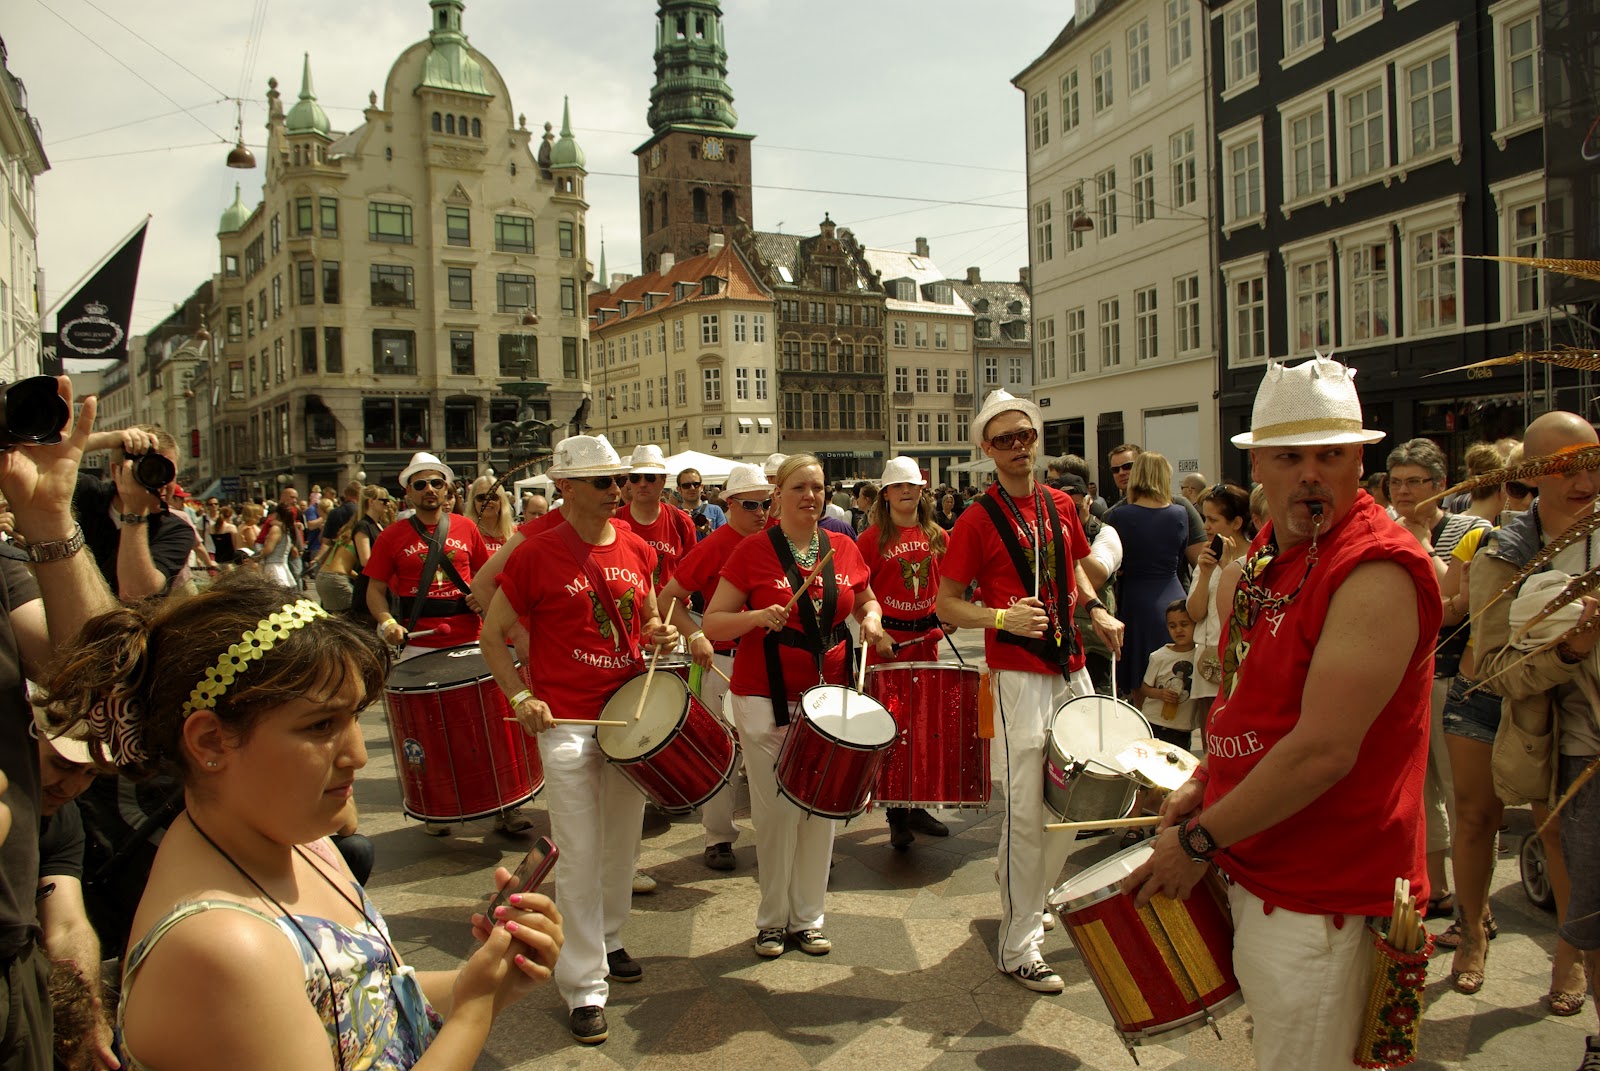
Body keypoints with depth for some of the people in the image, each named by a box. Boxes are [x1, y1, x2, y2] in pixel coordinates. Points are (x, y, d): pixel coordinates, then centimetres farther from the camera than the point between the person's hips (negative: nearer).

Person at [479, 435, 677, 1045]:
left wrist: (660, 633, -3)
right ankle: (584, 986, 10)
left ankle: (609, 940, 38)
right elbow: (492, 634, -2)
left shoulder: (637, 550, 5)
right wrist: (520, 697, -13)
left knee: (623, 843, 17)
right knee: (580, 857, -1)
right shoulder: (537, 554, -9)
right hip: (566, 720, -5)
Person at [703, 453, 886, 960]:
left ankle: (808, 918, 24)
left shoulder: (843, 548, 4)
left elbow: (866, 601, 21)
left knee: (822, 810, 9)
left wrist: (871, 620, -1)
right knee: (778, 811, 0)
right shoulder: (753, 551, -7)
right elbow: (712, 624, -7)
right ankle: (772, 919, 19)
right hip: (767, 699, -4)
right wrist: (758, 616, -24)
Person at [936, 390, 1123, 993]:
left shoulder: (1061, 506, 9)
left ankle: (1029, 894, 37)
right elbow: (946, 604, -7)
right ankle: (1017, 947, 7)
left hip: (1071, 667, 7)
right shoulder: (979, 521, -8)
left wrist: (1096, 610, 6)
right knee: (1028, 812, -4)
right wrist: (1002, 617, -23)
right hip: (1019, 675, -7)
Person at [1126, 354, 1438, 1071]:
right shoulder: (1266, 556, 7)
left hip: (1322, 894, -9)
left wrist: (1201, 840, -19)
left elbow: (1324, 751, -27)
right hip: (1254, 865, 9)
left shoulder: (1376, 571, -23)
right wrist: (1203, 784, 9)